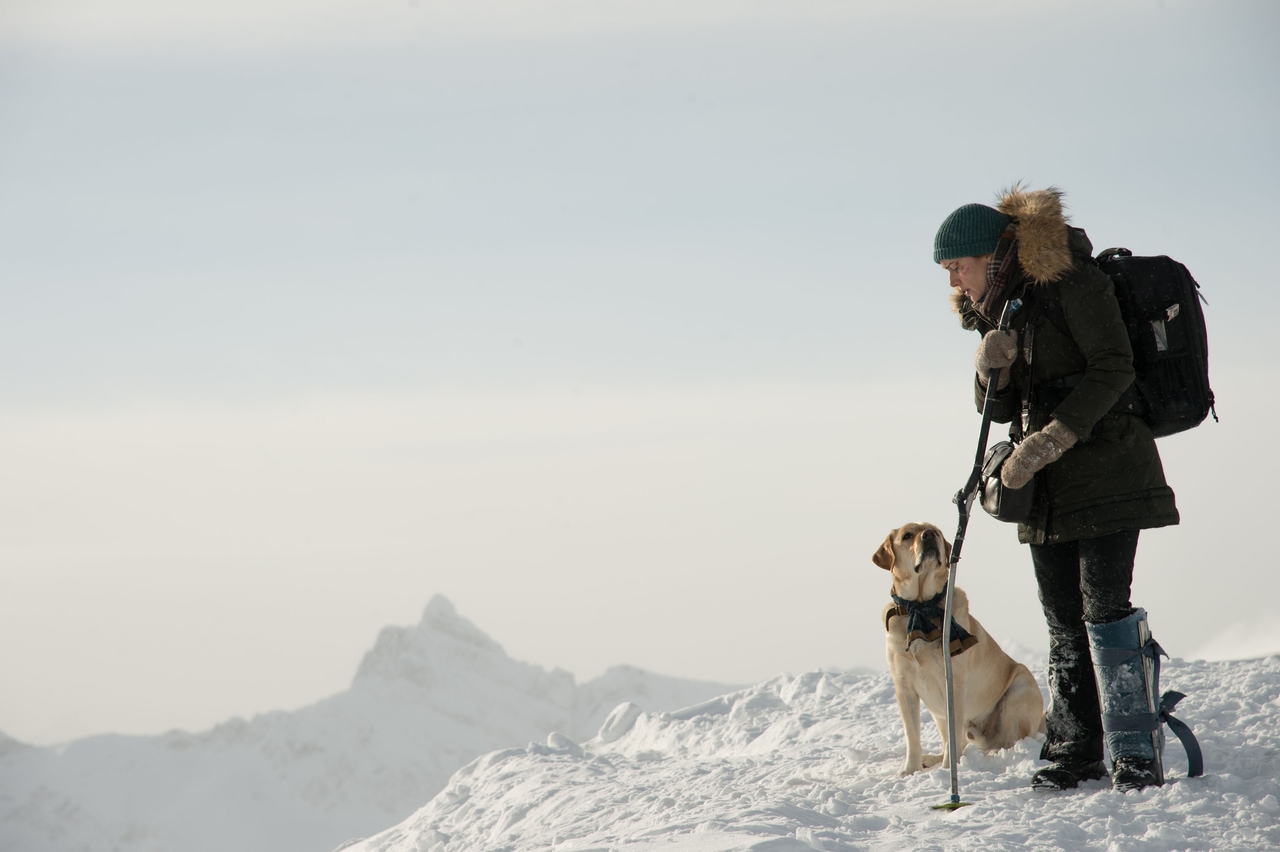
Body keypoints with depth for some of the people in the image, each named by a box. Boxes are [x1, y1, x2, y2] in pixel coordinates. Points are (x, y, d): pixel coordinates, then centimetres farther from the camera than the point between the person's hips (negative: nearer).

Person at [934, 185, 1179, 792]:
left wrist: (1050, 439, -23)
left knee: (1105, 605, -13)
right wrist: (991, 370, -11)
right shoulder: (998, 306, 13)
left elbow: (1113, 370, -17)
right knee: (1064, 619, 6)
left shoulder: (1071, 282, -11)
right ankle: (1076, 748, 10)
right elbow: (998, 409, 12)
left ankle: (1137, 754, -12)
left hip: (1104, 466, -8)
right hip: (1046, 483, 8)